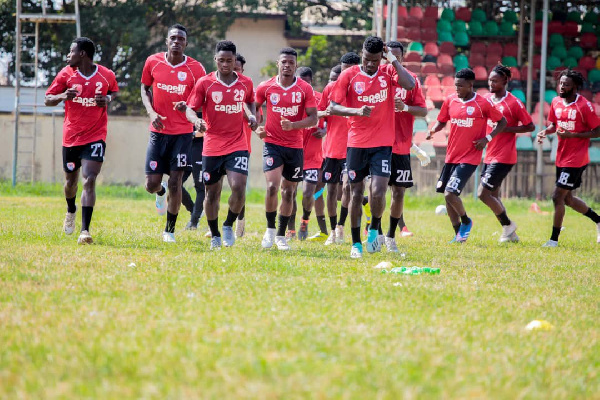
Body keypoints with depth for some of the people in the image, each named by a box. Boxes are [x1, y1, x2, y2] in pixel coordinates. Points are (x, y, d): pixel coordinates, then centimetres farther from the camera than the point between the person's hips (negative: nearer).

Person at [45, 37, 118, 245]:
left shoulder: (106, 76, -4)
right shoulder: (66, 74, -2)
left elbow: (114, 91, 17)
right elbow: (48, 99, 3)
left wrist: (108, 99, -7)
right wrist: (63, 96, -18)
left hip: (96, 136, -2)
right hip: (71, 137, 2)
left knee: (89, 180, -16)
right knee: (71, 181, 15)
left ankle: (85, 231, -18)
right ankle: (71, 210, 49)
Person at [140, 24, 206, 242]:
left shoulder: (195, 69, -5)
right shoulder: (153, 62, 0)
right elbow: (145, 88, 13)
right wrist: (151, 112, -4)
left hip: (183, 132, -2)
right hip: (158, 131, 2)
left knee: (175, 182, -5)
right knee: (152, 183, 0)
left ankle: (170, 230, 10)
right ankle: (161, 192, 39)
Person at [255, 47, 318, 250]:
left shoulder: (305, 89, -4)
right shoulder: (266, 87, -1)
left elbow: (313, 119, -7)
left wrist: (293, 125, -23)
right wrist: (257, 127, -5)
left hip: (295, 146, 1)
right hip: (272, 144, -1)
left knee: (288, 192, 7)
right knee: (272, 186, -18)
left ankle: (281, 235, 21)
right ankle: (270, 229, 1)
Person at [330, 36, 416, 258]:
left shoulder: (388, 74, 1)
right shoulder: (349, 76, -1)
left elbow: (409, 85, -18)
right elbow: (333, 107, -2)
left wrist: (393, 60, -12)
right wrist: (356, 111, -19)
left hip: (382, 144, -1)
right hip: (356, 144, 1)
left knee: (378, 192, -14)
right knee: (356, 193, 5)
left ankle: (374, 230, 14)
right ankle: (356, 244, 16)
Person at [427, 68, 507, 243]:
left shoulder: (483, 104, -9)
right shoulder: (450, 101, 4)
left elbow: (502, 122, 0)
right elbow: (441, 121, 15)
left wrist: (487, 138, -13)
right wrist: (433, 130, -7)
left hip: (469, 158, -6)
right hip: (451, 156, 6)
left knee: (450, 193, -16)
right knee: (447, 195, 8)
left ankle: (466, 221, 11)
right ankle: (458, 234, 22)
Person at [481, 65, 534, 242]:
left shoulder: (514, 103, -11)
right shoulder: (487, 99, 8)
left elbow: (530, 126, -9)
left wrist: (507, 129, -18)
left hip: (503, 157, -8)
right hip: (489, 155, 8)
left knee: (483, 193, -12)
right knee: (493, 197, 10)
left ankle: (508, 225, 5)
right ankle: (510, 234, 21)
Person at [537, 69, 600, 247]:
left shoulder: (584, 106, -15)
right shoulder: (556, 102, 5)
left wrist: (573, 135, -22)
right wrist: (545, 132, -2)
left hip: (575, 159, -8)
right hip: (562, 157, 8)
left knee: (558, 196, -9)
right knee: (567, 199, 17)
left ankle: (554, 239, 1)